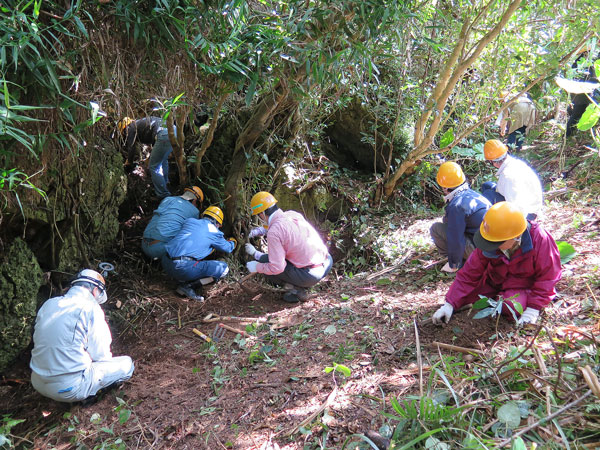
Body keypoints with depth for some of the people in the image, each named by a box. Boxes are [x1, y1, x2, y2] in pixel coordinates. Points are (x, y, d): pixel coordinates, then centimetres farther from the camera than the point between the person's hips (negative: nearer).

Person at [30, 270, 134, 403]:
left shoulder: (48, 304, 9)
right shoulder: (90, 308, -10)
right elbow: (100, 354, -7)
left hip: (38, 384, 7)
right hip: (70, 388, -7)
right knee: (126, 364, 5)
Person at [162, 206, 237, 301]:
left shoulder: (189, 221, 20)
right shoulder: (214, 232, 7)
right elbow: (228, 248, 24)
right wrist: (233, 242, 48)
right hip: (183, 268, -7)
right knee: (224, 268, 2)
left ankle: (184, 281, 9)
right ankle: (188, 286, -4)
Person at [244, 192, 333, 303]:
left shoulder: (273, 233, -16)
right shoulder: (293, 214, 5)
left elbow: (277, 268, -16)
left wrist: (257, 267, 1)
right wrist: (262, 230, 32)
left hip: (310, 275, -8)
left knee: (264, 260, 4)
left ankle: (296, 289, 4)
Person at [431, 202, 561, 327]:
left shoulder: (540, 240, -27)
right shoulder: (490, 243, -17)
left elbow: (547, 277, -18)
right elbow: (469, 273, -13)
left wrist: (533, 309, -25)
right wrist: (450, 304, -18)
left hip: (525, 285, -4)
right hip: (494, 283, 4)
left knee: (513, 305, -34)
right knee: (467, 294, -14)